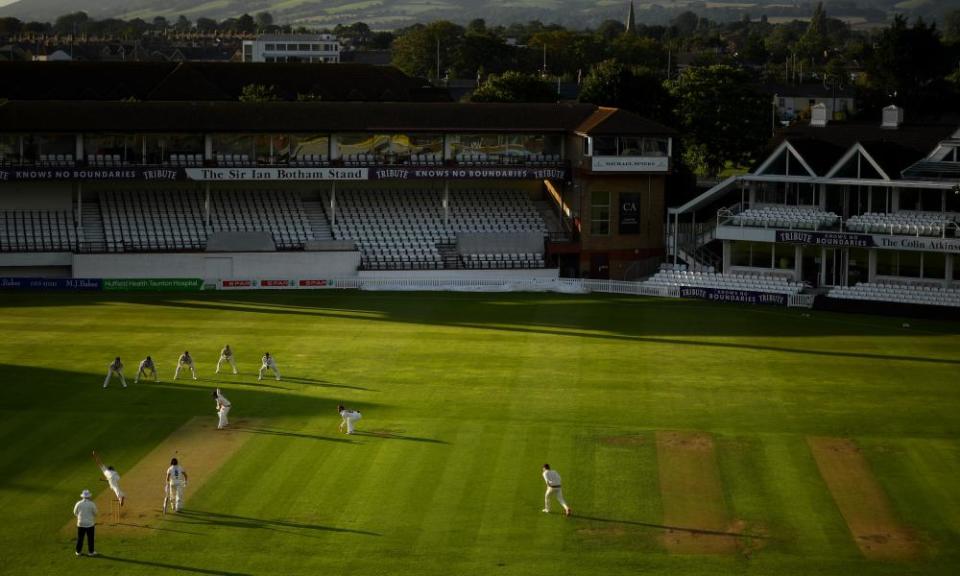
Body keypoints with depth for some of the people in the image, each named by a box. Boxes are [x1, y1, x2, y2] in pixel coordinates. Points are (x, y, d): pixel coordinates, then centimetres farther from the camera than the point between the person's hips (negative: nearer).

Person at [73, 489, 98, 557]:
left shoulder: (78, 504, -7)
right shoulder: (92, 504, -12)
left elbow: (75, 513, 4)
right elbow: (95, 513, -2)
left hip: (80, 524, 2)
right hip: (90, 523, -2)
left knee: (80, 538, 12)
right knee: (90, 538, 9)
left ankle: (78, 551, 18)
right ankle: (90, 551, 14)